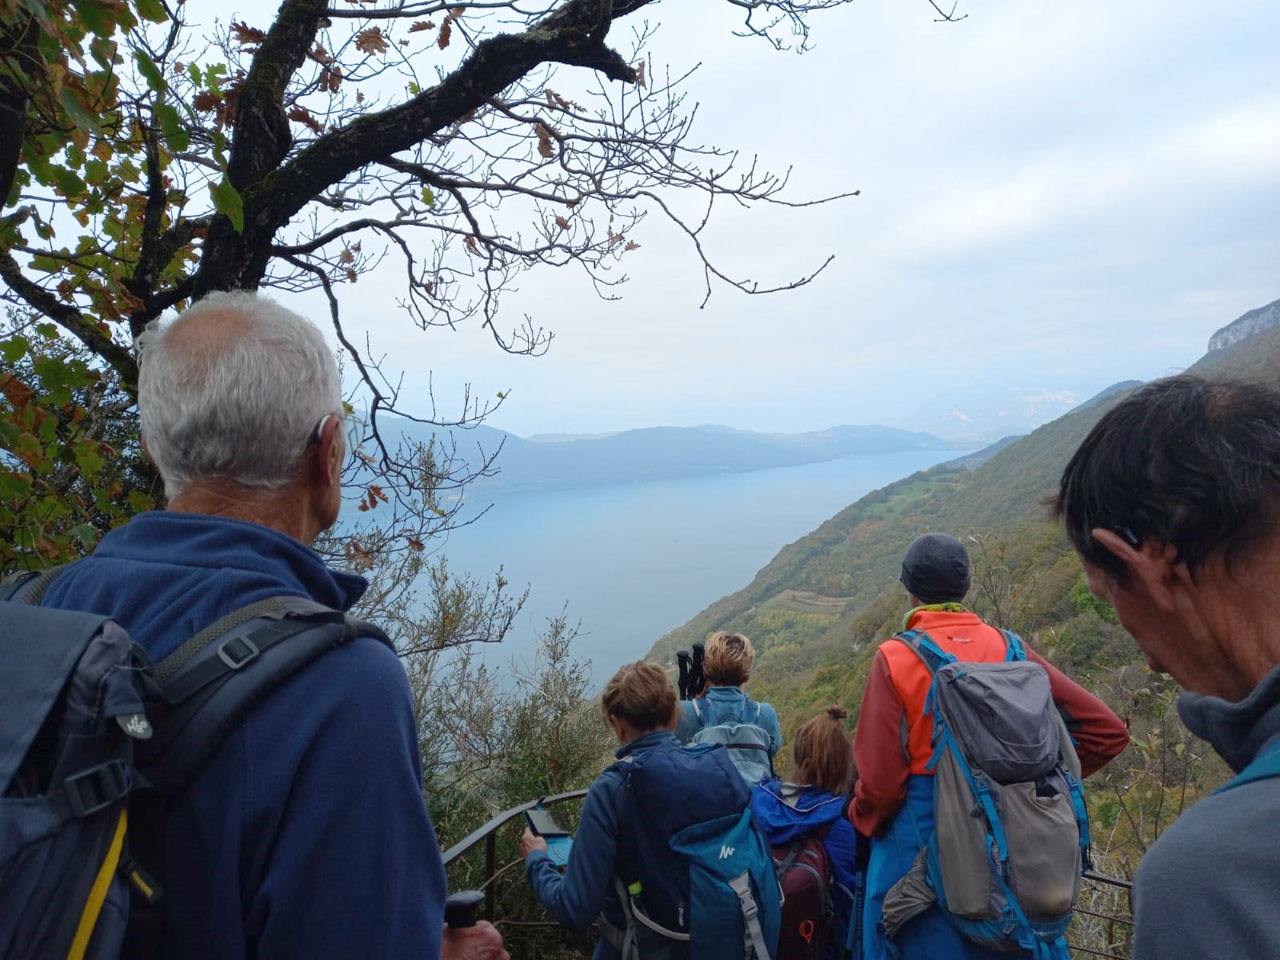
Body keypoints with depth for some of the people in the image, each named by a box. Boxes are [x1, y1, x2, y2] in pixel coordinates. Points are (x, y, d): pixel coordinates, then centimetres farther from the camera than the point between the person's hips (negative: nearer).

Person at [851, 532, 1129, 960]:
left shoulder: (896, 659, -16)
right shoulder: (1009, 650, -3)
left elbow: (880, 782, -16)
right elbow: (1107, 731, 0)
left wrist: (862, 817, 4)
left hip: (919, 848, -4)